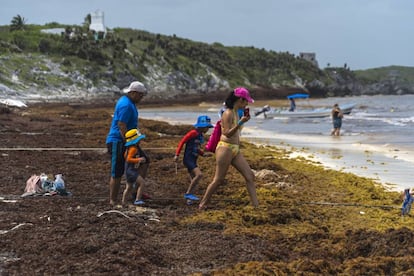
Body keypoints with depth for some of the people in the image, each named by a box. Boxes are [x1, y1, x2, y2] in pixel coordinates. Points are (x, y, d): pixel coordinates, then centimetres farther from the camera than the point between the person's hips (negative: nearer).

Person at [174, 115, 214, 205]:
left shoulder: (201, 135, 13)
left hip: (193, 160, 9)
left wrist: (204, 154, 5)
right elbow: (182, 141, -11)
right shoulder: (193, 133, -12)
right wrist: (177, 155, -14)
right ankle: (188, 193, -14)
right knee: (199, 174, -23)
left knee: (194, 181, 9)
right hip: (188, 159, -9)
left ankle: (189, 199, 15)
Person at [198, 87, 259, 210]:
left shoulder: (236, 112, 13)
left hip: (235, 149, 9)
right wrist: (240, 123, -30)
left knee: (250, 176, 3)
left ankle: (256, 205, 4)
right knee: (218, 180, -3)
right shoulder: (228, 113, -14)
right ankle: (202, 205, 10)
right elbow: (227, 133, -23)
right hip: (225, 148, -9)